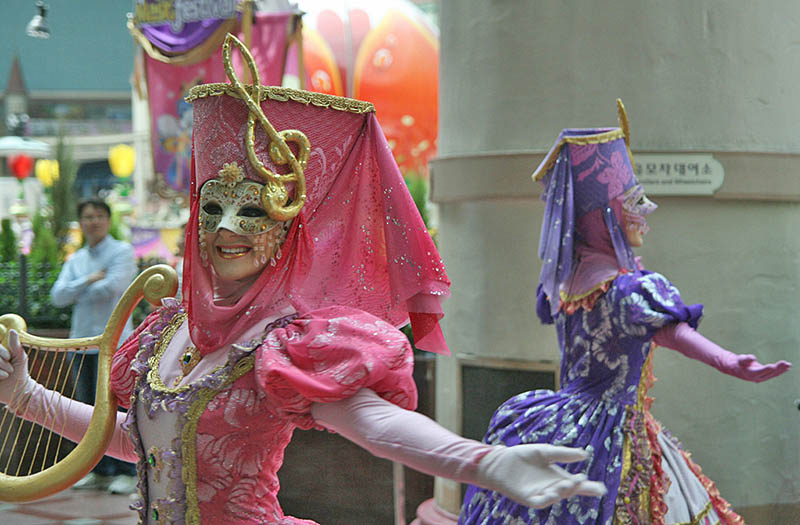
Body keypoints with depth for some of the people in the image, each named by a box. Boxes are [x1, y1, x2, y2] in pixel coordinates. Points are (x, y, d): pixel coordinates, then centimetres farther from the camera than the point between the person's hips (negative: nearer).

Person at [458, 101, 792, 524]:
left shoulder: (565, 278, 7)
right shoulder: (626, 287, -19)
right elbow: (669, 329, -37)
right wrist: (728, 362, -53)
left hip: (567, 418, 9)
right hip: (612, 429, -9)